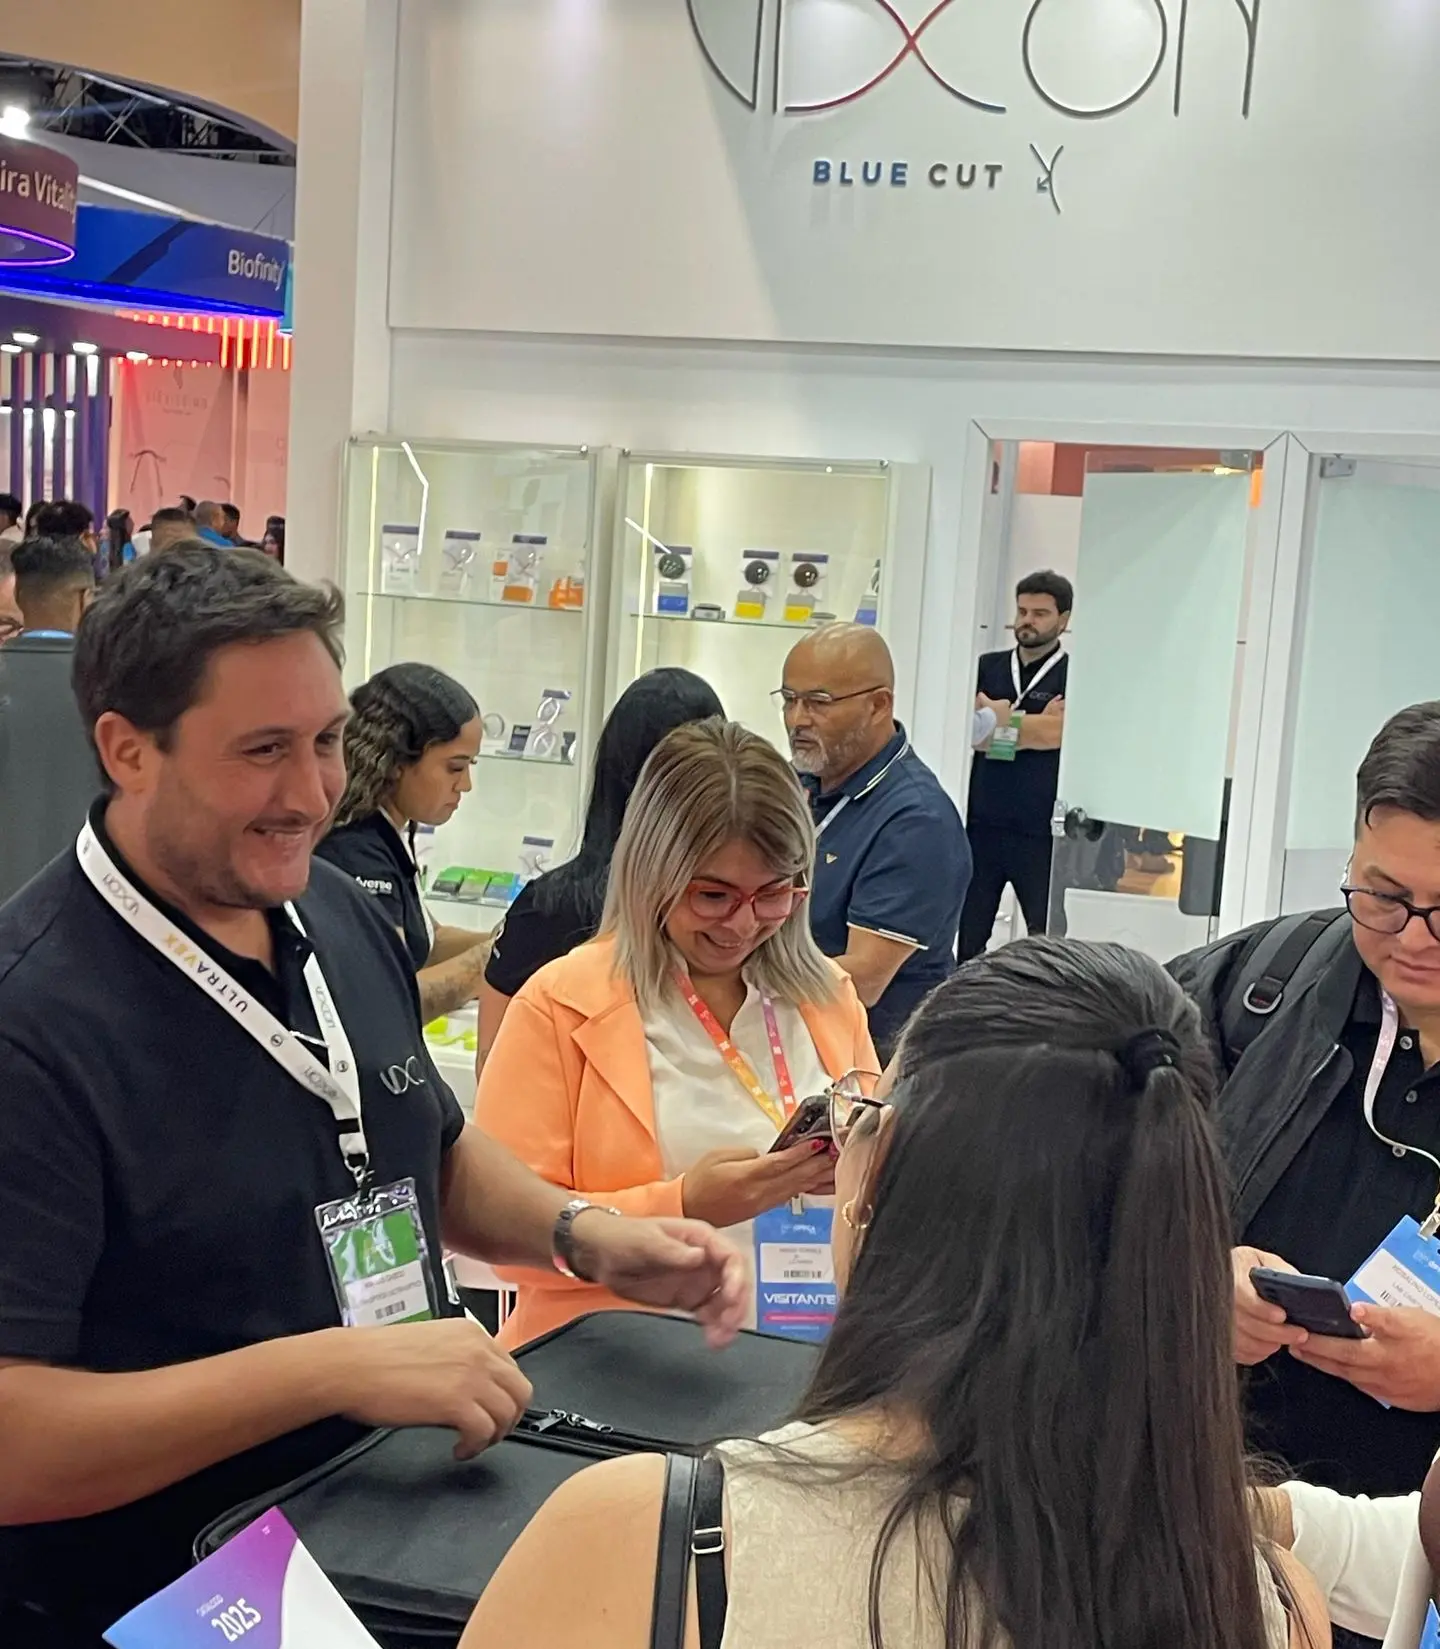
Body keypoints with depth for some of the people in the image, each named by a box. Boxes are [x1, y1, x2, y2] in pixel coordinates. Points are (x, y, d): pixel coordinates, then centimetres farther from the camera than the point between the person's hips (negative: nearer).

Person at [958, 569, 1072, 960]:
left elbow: (1060, 731, -15)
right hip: (981, 824, 3)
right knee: (967, 935, 7)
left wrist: (1000, 719, -5)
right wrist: (1035, 725, -9)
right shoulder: (986, 667, 11)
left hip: (1042, 832, -3)